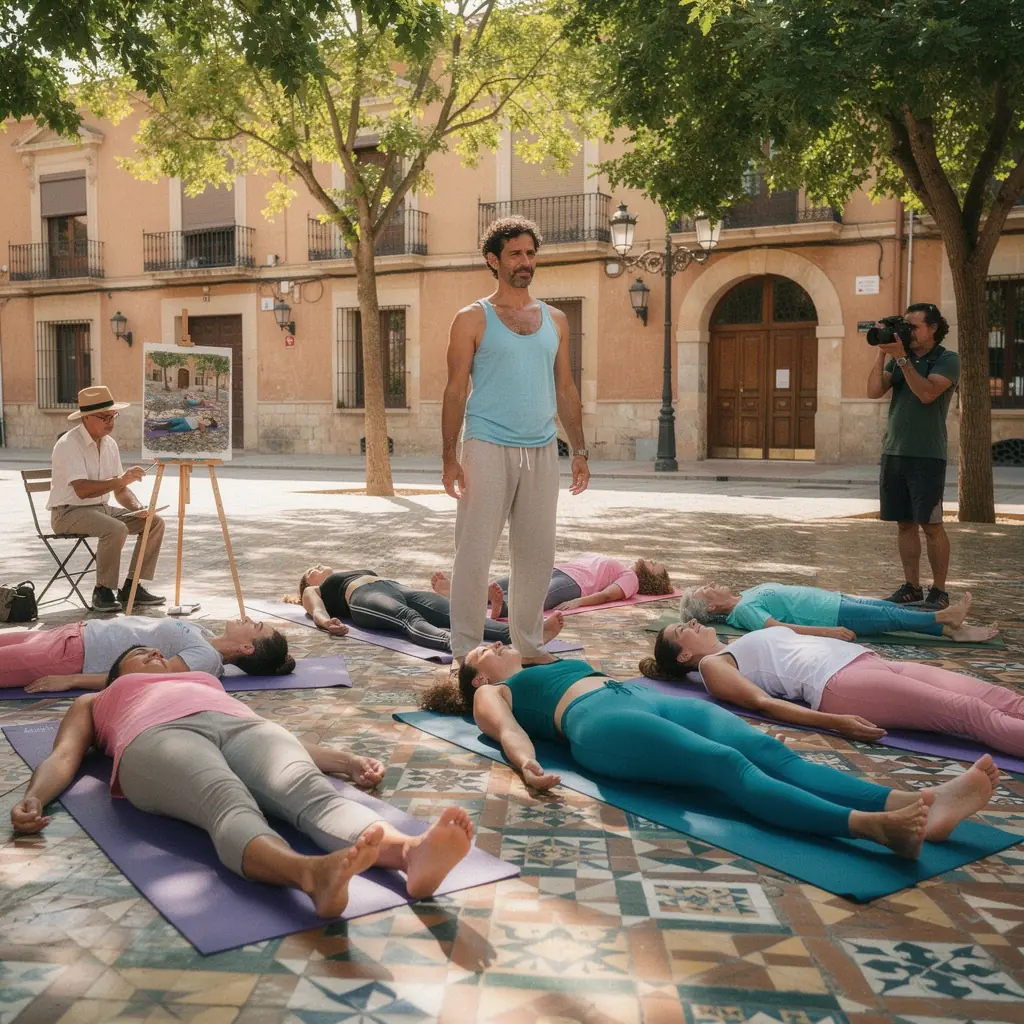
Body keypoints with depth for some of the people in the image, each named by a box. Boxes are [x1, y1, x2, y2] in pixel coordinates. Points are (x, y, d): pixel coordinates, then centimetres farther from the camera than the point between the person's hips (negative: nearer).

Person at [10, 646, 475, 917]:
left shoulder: (209, 683, 44)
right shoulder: (94, 703, 39)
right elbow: (63, 756, 19)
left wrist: (345, 758, 12)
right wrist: (33, 798, -5)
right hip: (158, 737, -2)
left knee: (310, 792, -33)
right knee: (231, 807, -39)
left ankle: (410, 852, -64)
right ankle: (313, 874, -70)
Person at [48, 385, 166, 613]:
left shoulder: (109, 444, 7)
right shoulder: (68, 445, -18)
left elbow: (119, 489, 10)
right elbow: (82, 490, -29)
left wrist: (138, 508, -8)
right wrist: (120, 480, -36)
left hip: (100, 508, 8)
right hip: (69, 512, -8)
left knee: (155, 522, -6)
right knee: (116, 529, -35)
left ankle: (131, 587, -2)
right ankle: (102, 592, -18)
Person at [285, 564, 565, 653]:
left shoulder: (359, 572, 45)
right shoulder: (314, 591, 30)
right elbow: (317, 610, 8)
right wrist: (326, 622, -16)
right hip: (363, 598, -4)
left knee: (456, 613, -27)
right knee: (410, 620, -40)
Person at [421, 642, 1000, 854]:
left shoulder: (551, 670, 41)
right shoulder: (492, 693, 24)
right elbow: (507, 728, 2)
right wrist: (527, 762, -22)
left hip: (649, 699, 7)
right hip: (599, 721, -6)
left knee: (767, 749, -22)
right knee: (727, 765, -33)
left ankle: (911, 804, -44)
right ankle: (870, 826, -55)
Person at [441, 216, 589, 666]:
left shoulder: (555, 320, 13)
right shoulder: (473, 319, 1)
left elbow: (565, 388, 16)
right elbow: (455, 390, -3)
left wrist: (579, 450, 9)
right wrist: (450, 457, -10)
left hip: (542, 451, 4)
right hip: (488, 448, -4)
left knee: (537, 554, 9)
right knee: (474, 552, -3)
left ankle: (530, 644, 21)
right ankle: (466, 649, 6)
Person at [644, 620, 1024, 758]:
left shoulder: (741, 647, 35)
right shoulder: (712, 664, 10)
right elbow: (763, 703, -6)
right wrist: (834, 723, -22)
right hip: (838, 683, -8)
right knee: (970, 711, -27)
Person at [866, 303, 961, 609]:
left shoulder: (947, 360, -2)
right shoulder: (899, 359, 13)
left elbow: (927, 393, -19)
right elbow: (874, 391, 0)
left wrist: (901, 358, -18)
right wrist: (883, 354, -7)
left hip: (926, 456, -5)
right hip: (893, 452, 5)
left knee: (931, 524, -4)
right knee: (904, 523, 8)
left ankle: (939, 590, 4)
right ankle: (912, 587, 15)